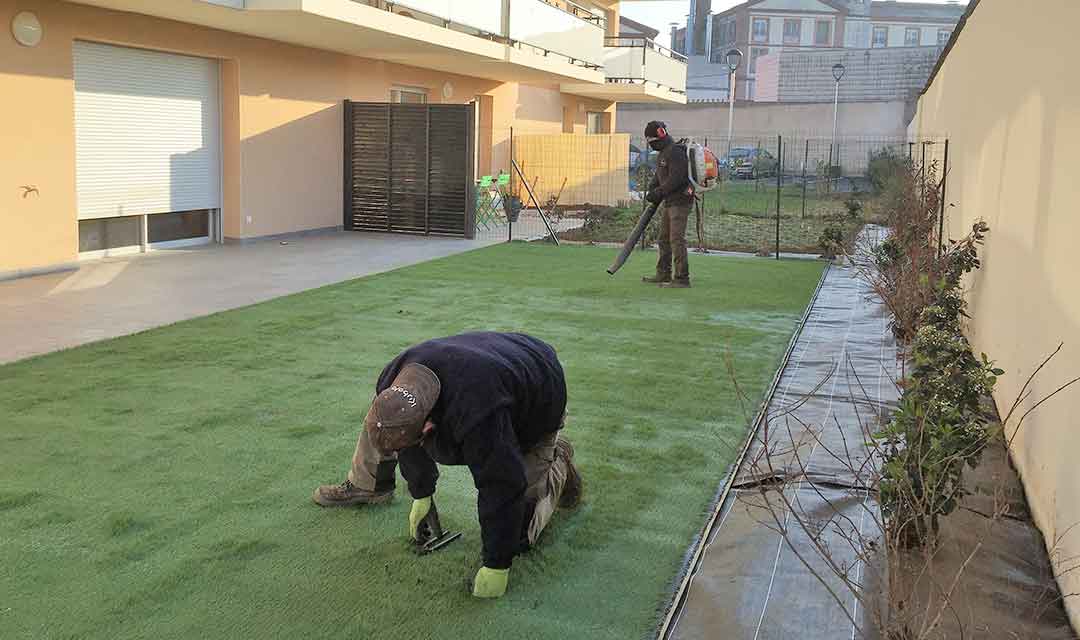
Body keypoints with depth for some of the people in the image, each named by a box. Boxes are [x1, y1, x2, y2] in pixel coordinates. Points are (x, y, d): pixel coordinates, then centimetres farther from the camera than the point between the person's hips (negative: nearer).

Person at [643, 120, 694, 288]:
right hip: (668, 201, 11)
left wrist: (658, 193, -19)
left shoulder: (675, 152, -16)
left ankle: (682, 279, -9)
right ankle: (663, 274, 25)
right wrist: (651, 190, 4)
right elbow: (658, 176, 22)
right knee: (664, 239, 15)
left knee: (676, 240, -12)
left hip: (680, 200, -11)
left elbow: (676, 179, -23)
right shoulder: (663, 153, 18)